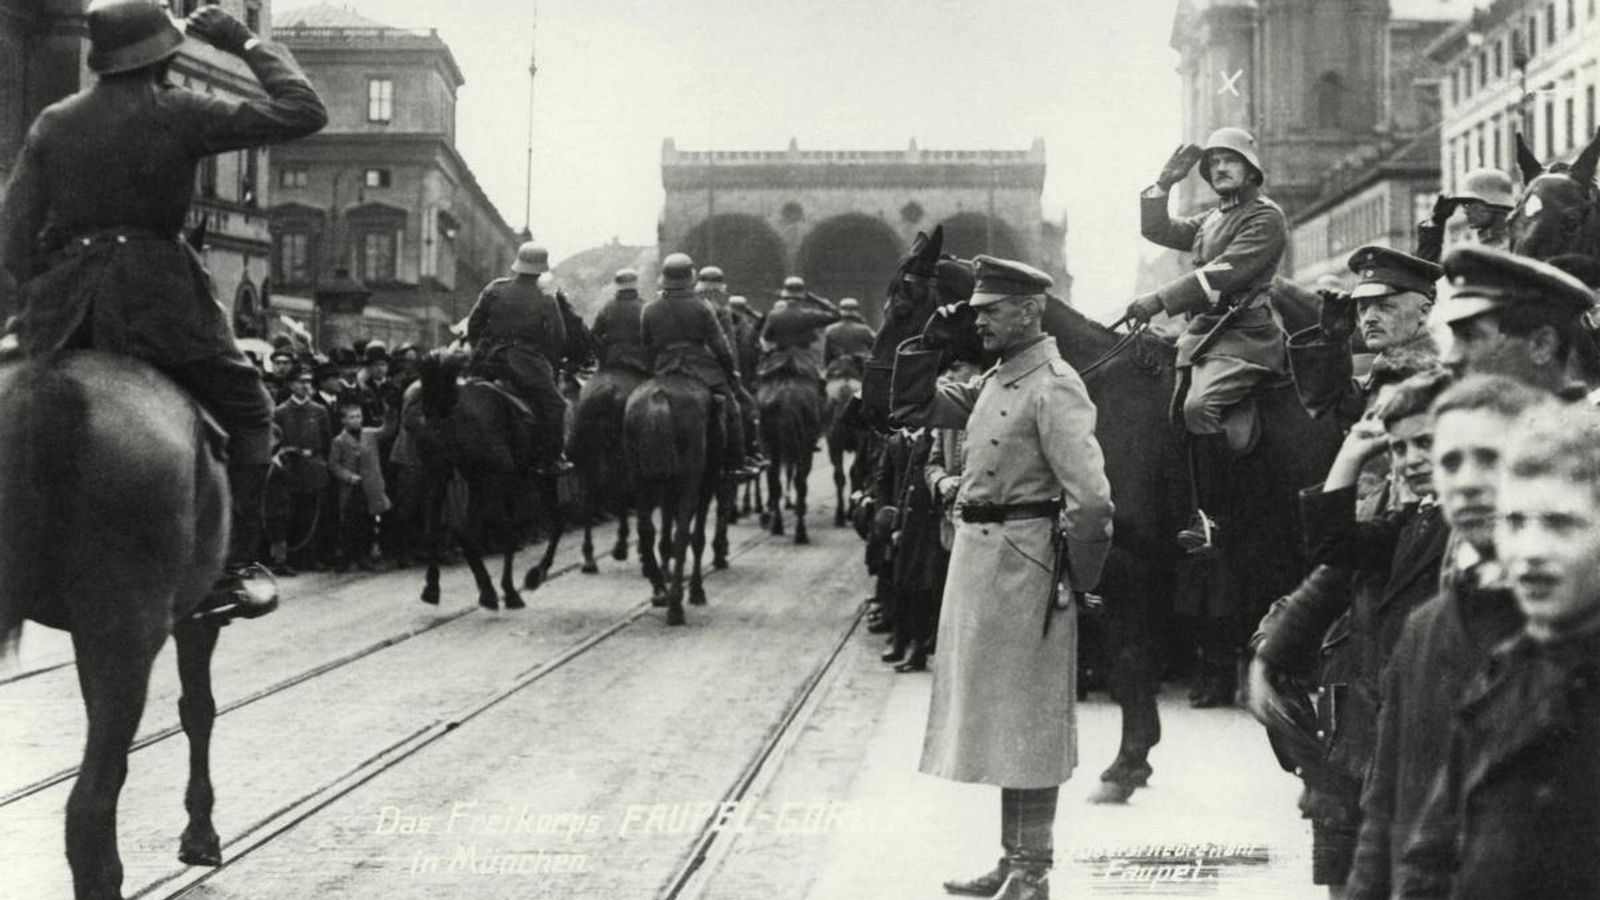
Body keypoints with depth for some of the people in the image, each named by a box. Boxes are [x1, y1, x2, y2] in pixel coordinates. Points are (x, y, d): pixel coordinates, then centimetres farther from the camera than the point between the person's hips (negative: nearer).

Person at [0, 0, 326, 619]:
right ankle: (228, 567, 0)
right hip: (157, 298, -4)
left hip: (62, 310, 4)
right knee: (248, 413, 10)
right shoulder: (179, 113, -2)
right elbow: (303, 112, 1)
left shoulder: (52, 123, 11)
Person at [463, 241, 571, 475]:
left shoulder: (494, 289, 3)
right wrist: (548, 365, 14)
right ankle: (549, 460, 1)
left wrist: (478, 350, 22)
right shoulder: (546, 302, -5)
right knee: (554, 405, 3)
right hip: (529, 365, -5)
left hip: (492, 360, 5)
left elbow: (473, 324, 10)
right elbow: (557, 342, -1)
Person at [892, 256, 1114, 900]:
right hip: (978, 555, 9)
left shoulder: (1054, 388, -16)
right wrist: (926, 341, 7)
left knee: (1025, 722, 0)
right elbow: (913, 408, 19)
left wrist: (1074, 577, -14)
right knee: (996, 720, 16)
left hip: (1021, 562, -9)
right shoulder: (994, 381, 12)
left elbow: (1089, 496, -23)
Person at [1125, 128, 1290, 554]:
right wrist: (1163, 184, 5)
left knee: (1199, 406, -28)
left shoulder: (1266, 218, -3)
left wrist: (1159, 300, -24)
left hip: (1243, 335, -9)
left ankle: (1210, 518, -27)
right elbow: (1157, 230, 19)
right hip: (1202, 334, 9)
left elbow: (1222, 275, -16)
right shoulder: (1210, 220, 25)